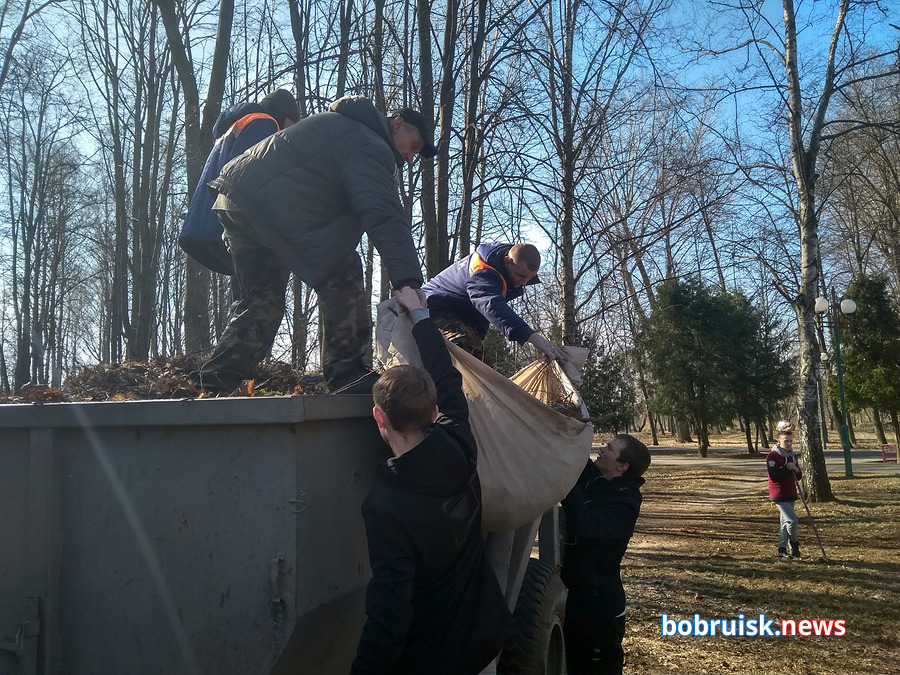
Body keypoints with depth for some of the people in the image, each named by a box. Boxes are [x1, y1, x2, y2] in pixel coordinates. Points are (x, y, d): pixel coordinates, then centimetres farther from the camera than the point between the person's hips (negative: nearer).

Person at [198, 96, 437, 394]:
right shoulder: (371, 148, -7)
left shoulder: (339, 122, 26)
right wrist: (408, 281, -26)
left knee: (263, 300, 17)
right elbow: (385, 218, -20)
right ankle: (348, 374, -9)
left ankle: (214, 383, 18)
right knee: (341, 279, -7)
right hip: (271, 208, -10)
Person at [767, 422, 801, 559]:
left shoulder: (792, 455, 11)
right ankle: (794, 543, 13)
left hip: (790, 494, 8)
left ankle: (782, 550, 19)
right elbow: (774, 476, -21)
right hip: (779, 495, -8)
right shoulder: (772, 456, -13)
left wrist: (796, 470, -6)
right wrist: (787, 468, -21)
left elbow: (798, 476, 15)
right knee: (792, 520, -13)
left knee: (785, 522, 12)